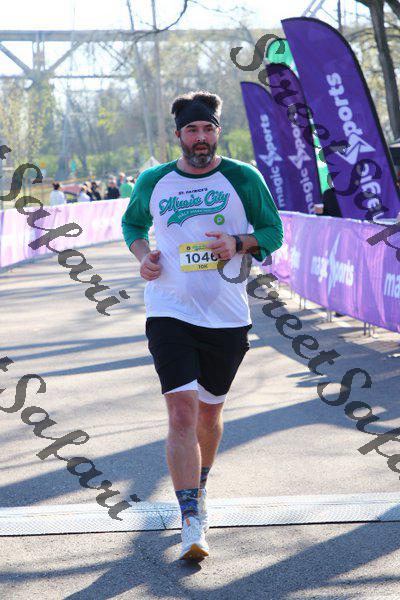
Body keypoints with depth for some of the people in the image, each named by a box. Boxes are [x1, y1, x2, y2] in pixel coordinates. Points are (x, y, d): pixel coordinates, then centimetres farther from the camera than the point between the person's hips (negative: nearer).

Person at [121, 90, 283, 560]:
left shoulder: (243, 179, 0)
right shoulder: (153, 182, 3)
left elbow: (273, 231, 7)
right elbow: (132, 224, 21)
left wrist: (239, 243, -13)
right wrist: (143, 255, 0)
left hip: (227, 317, 1)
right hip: (169, 313, -1)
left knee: (209, 413, 16)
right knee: (182, 413, -15)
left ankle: (198, 487, 45)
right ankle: (192, 525, -17)